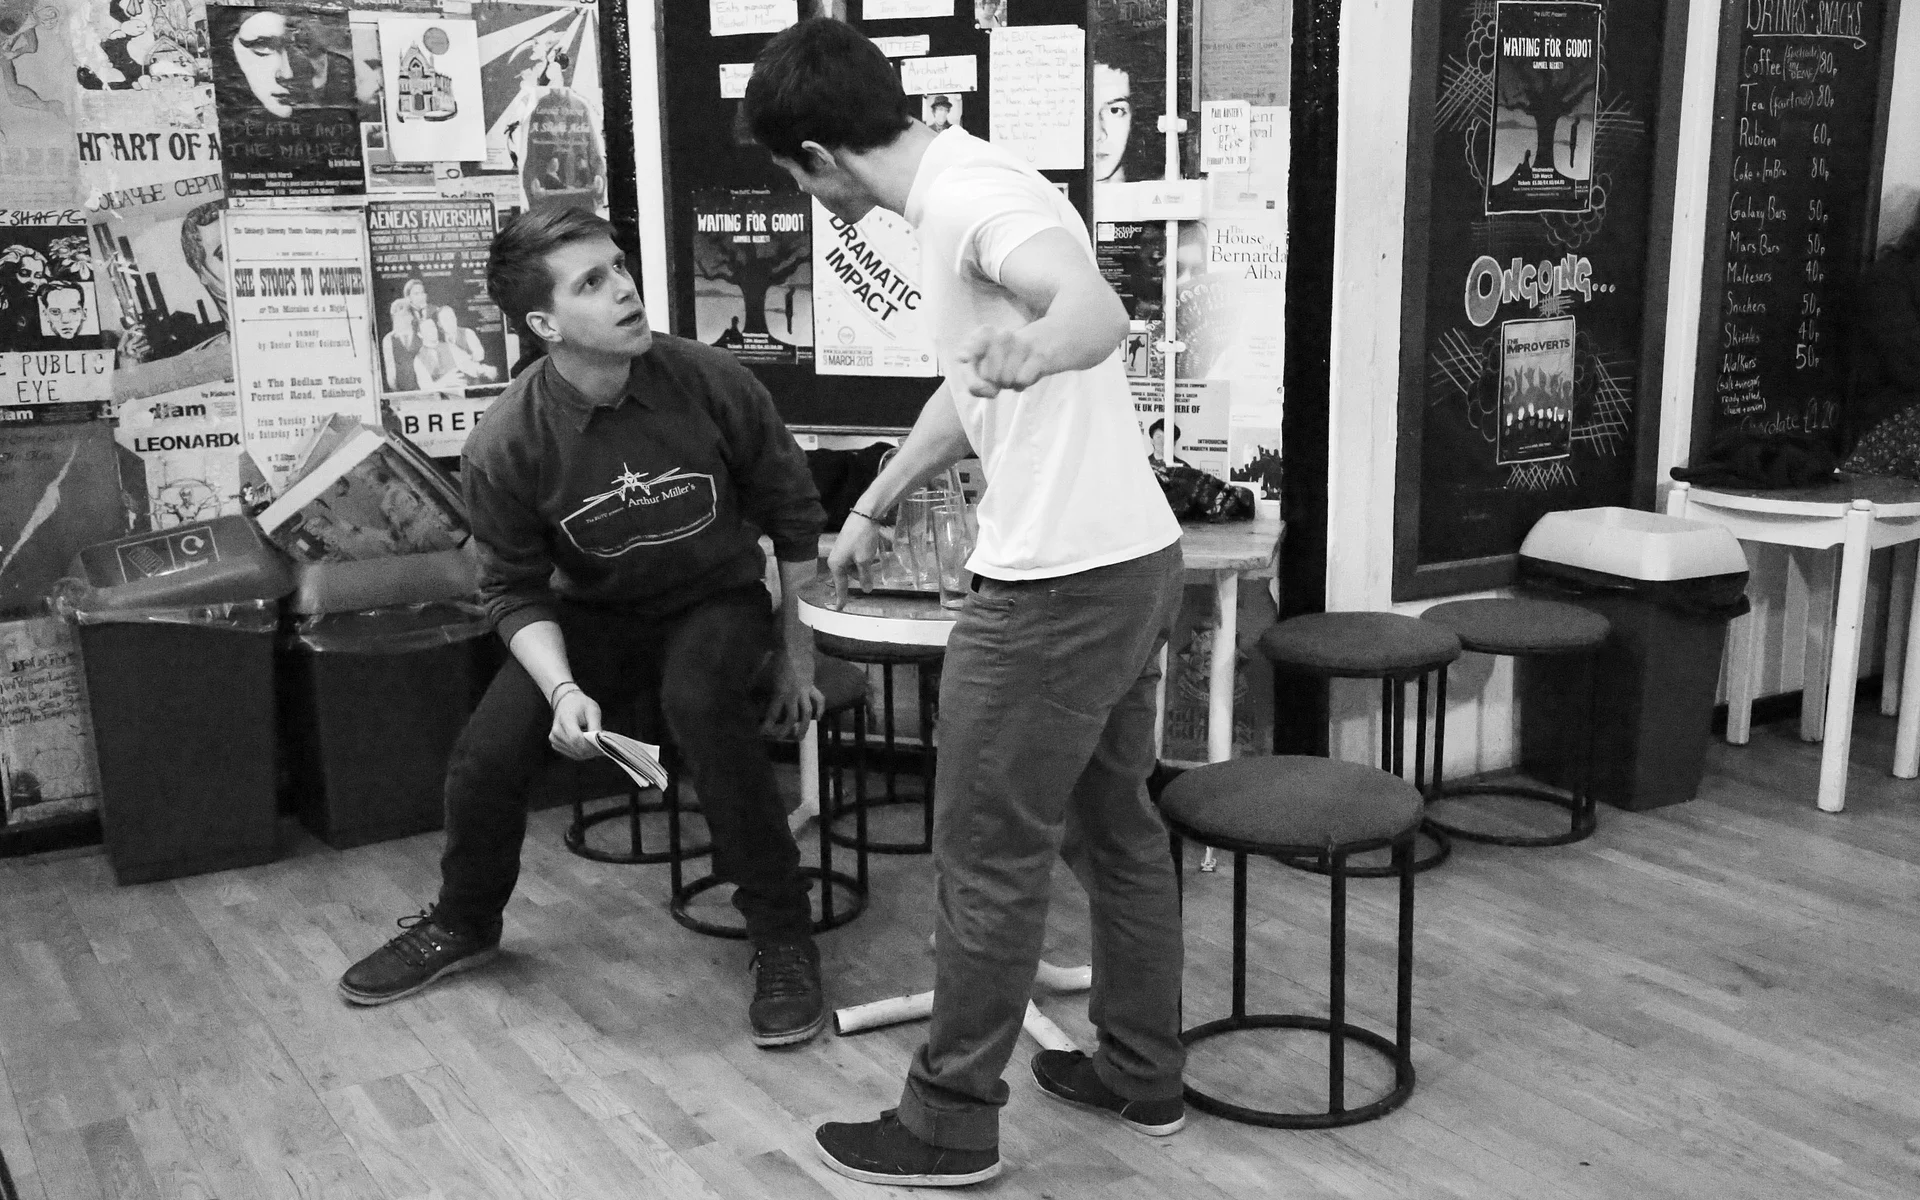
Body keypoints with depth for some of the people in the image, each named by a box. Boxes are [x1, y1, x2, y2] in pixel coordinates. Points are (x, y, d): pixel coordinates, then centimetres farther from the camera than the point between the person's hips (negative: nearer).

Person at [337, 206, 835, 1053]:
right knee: (488, 751, -15)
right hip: (590, 614, 2)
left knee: (701, 705, -34)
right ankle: (462, 925, 20)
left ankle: (783, 937, -16)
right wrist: (562, 690, -25)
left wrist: (796, 655, -1)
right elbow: (515, 593, -7)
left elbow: (794, 520, -5)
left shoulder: (711, 383, -20)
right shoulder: (503, 447, -18)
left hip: (715, 604, -2)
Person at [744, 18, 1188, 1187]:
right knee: (1113, 823, 20)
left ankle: (951, 1122, 15)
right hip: (1132, 559, 10)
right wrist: (870, 510, 33)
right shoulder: (964, 184, 16)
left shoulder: (968, 196, -16)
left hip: (1060, 580, -10)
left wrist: (1035, 348, -58)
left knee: (991, 858, 2)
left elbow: (1101, 310, -35)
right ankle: (1144, 1070, 33)